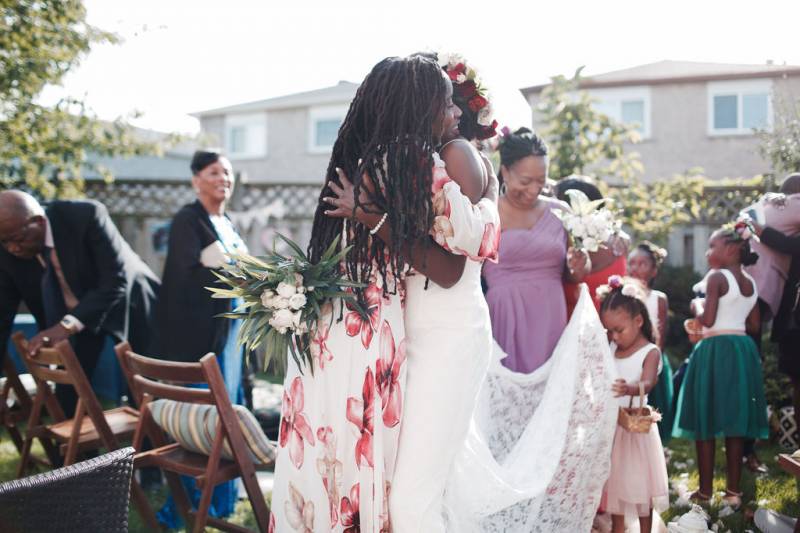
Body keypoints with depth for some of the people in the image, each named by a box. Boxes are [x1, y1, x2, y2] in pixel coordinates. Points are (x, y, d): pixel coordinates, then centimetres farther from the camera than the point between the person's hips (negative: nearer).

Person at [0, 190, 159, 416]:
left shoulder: (86, 216, -31)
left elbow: (116, 281, -33)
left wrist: (68, 325, -42)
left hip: (126, 301, -3)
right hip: (71, 316, 4)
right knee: (65, 399, -1)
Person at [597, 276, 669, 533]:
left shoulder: (650, 352, -13)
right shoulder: (611, 349, 6)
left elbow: (648, 382, -30)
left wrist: (629, 389, -50)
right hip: (611, 423, 6)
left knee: (639, 482, 3)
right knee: (614, 478, 15)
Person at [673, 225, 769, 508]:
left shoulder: (717, 277, -11)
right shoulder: (751, 283, 11)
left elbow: (707, 319, -17)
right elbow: (754, 325, 14)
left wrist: (696, 305, 2)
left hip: (716, 351, -7)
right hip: (743, 350, 7)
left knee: (706, 424, 2)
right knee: (735, 424, 11)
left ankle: (705, 490, 6)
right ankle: (734, 490, 14)